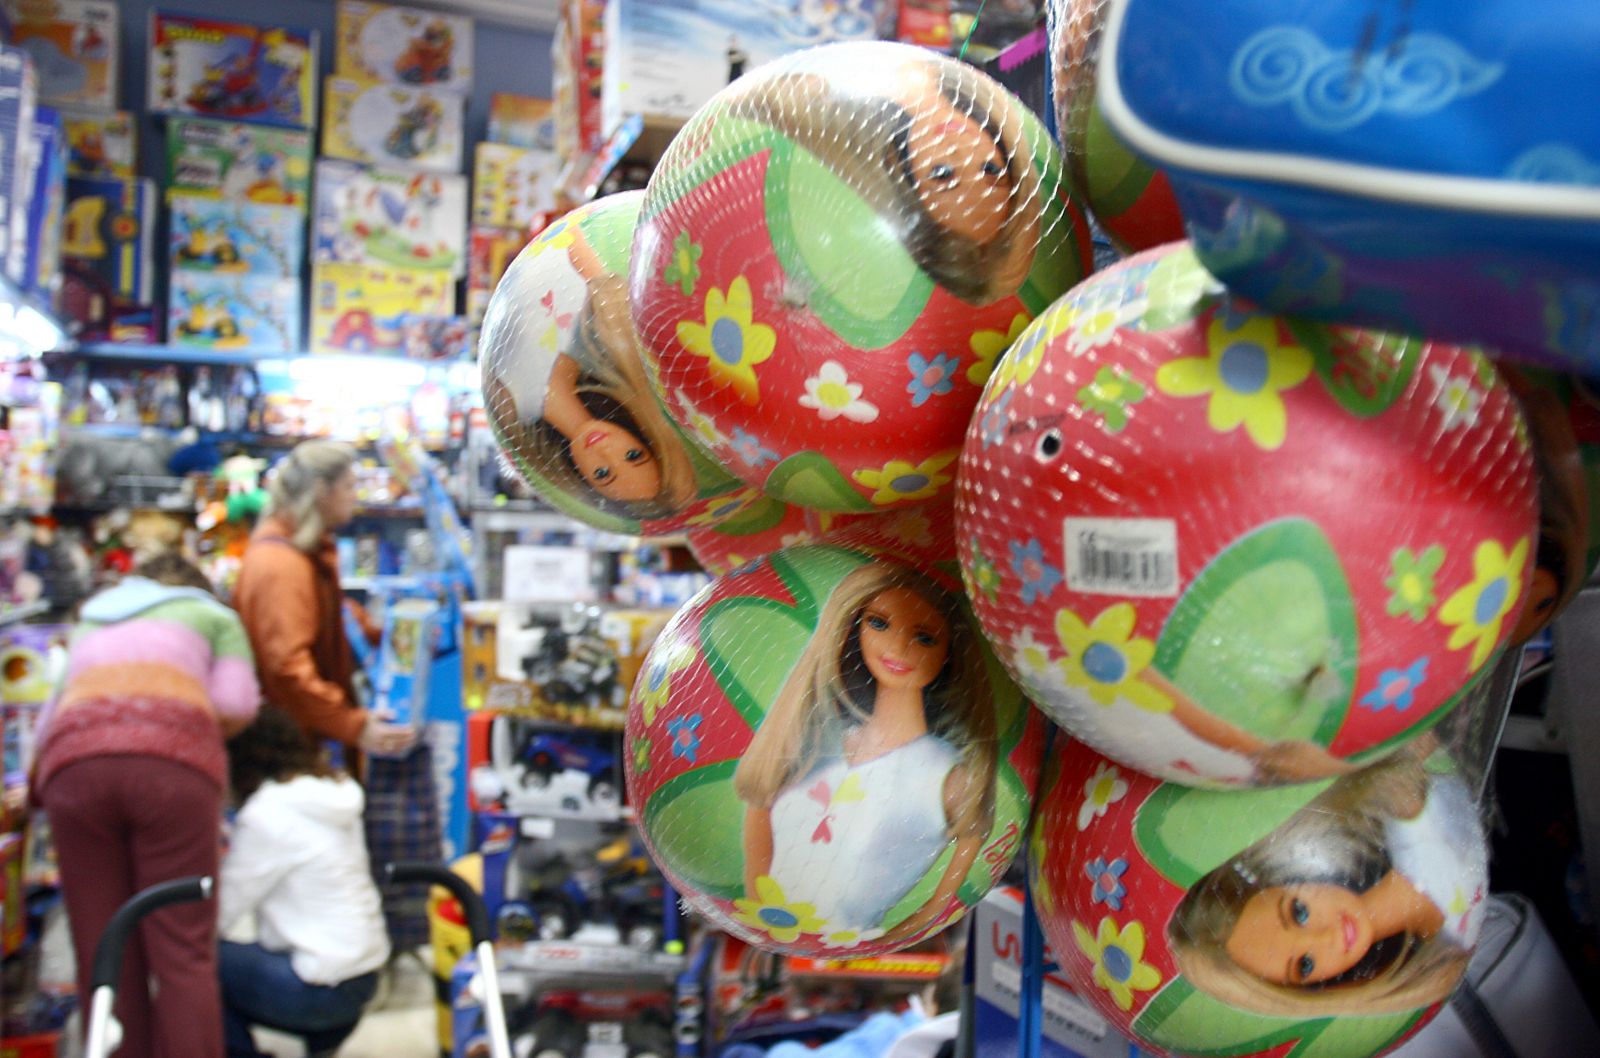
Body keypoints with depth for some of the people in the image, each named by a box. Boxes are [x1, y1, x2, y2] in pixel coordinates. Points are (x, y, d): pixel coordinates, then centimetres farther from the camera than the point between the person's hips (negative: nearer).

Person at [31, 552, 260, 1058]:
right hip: (173, 755, -2)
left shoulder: (88, 623, 37)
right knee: (184, 953, -1)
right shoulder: (213, 614, 28)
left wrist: (35, 788, 40)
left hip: (72, 757, 3)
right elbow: (236, 704, 12)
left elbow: (49, 718, 26)